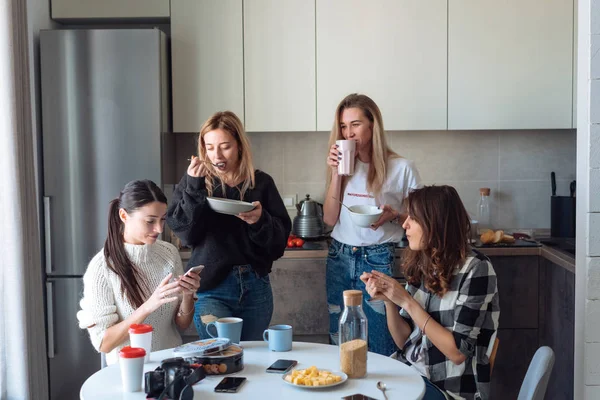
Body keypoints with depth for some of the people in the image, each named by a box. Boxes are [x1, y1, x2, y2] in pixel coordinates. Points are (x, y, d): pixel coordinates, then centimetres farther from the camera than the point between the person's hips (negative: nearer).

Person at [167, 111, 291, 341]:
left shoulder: (261, 183, 2)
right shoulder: (194, 181, 2)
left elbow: (280, 239, -1)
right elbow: (185, 234, -10)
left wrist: (261, 220, -21)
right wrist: (194, 187, -19)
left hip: (255, 287, 2)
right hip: (211, 288, -2)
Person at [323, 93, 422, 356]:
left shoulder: (401, 168, -7)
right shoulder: (343, 164, 7)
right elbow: (330, 218, 1)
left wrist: (394, 214, -18)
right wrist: (336, 173, -7)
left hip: (379, 259, -4)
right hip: (339, 258, 5)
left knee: (379, 347, 0)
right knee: (339, 341, 12)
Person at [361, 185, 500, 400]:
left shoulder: (475, 269, -15)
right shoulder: (421, 264, 3)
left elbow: (458, 352, -19)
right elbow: (404, 341, 6)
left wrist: (407, 301, -19)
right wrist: (387, 300, -11)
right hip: (411, 374, 5)